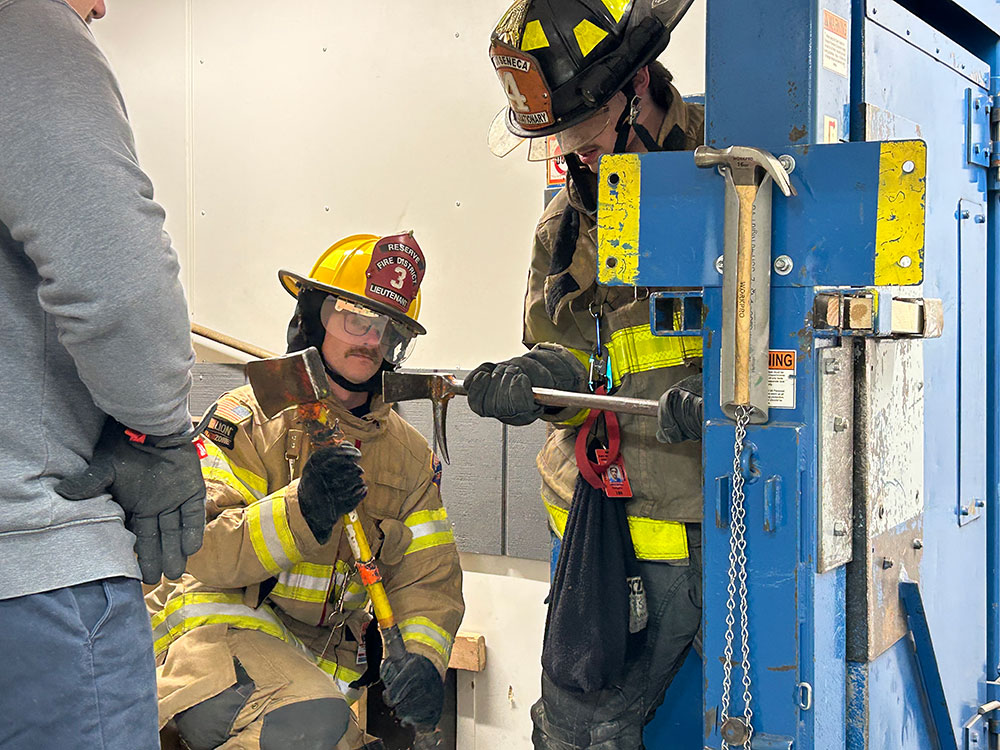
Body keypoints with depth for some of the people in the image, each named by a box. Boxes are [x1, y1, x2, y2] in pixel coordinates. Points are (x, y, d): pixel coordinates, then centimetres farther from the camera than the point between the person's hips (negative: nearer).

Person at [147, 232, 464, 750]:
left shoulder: (409, 455, 10)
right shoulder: (251, 420, -5)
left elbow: (428, 580, 6)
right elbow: (203, 553, -15)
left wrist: (422, 655, -15)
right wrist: (299, 511, -31)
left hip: (322, 659, 6)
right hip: (220, 625, -6)